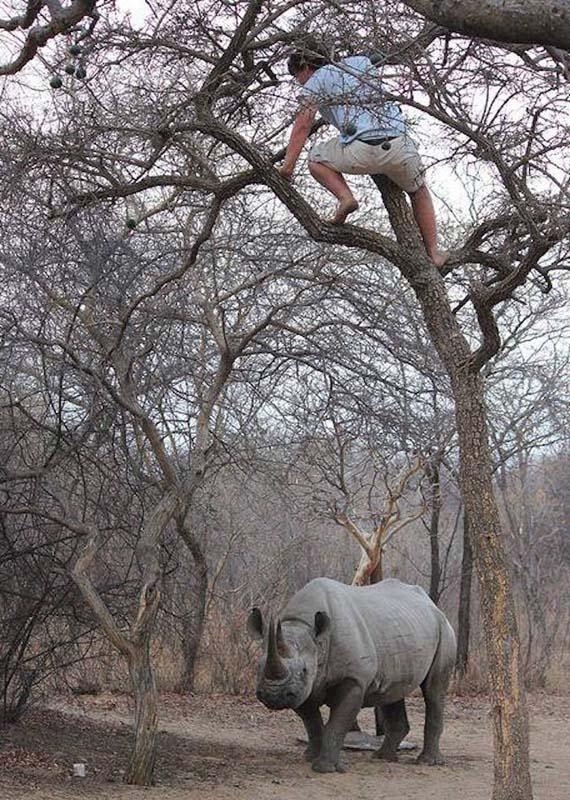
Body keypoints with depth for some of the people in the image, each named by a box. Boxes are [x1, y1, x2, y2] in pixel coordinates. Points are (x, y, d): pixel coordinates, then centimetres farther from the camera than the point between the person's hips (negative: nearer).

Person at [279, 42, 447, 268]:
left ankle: (345, 197, 1)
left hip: (361, 151, -4)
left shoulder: (316, 81, 10)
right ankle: (433, 253, 23)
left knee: (316, 159, 24)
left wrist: (288, 166, -1)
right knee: (418, 191, 31)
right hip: (399, 146, 5)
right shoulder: (360, 62, 26)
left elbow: (302, 126, 0)